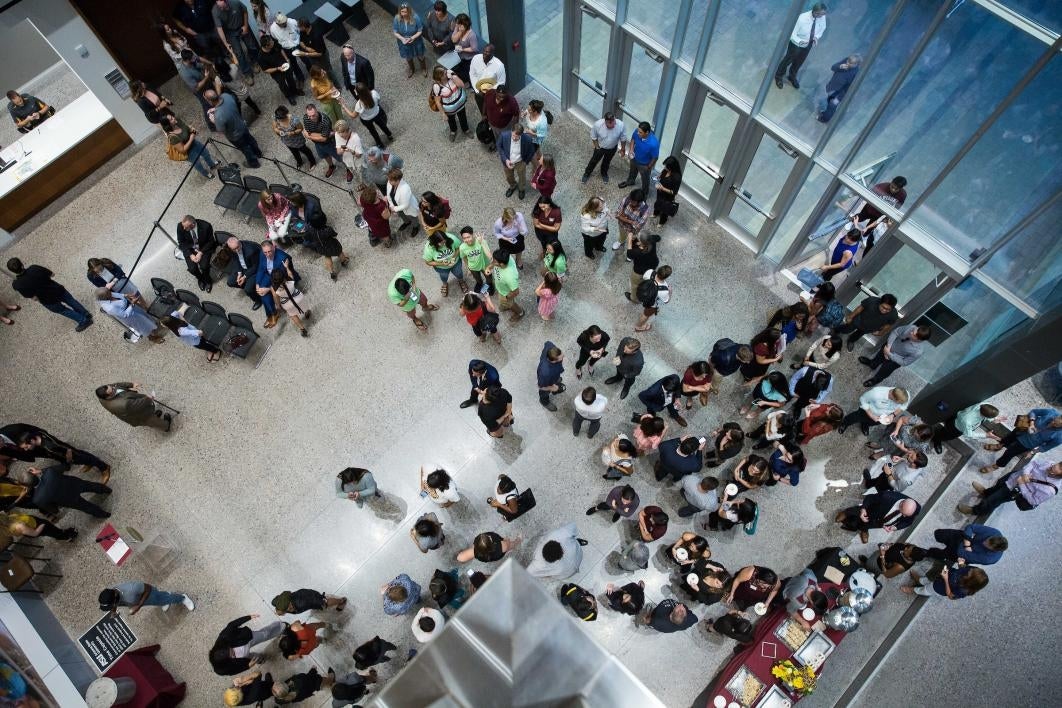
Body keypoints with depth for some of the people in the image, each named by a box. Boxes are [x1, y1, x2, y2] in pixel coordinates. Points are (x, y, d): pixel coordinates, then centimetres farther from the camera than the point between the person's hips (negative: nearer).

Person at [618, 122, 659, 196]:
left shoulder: (653, 143, -42)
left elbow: (655, 158, -25)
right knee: (632, 171, 35)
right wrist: (631, 149, -17)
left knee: (645, 179, 24)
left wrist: (648, 167, -12)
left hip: (644, 164, -5)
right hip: (634, 158, 5)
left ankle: (644, 193, 52)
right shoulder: (637, 131, -28)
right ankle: (630, 181, 67)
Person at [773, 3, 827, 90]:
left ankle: (792, 77, 53)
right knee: (788, 59, 19)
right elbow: (792, 34, -27)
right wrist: (799, 41, -44)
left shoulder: (822, 17, -20)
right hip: (796, 44, -5)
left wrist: (817, 36, -18)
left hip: (808, 44, 5)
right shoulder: (802, 18, -35)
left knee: (799, 62, 25)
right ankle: (778, 76, 46)